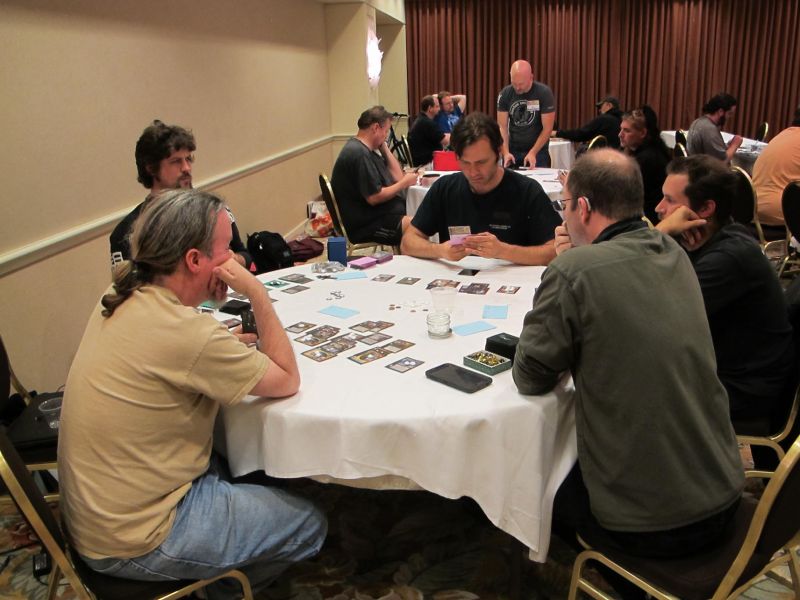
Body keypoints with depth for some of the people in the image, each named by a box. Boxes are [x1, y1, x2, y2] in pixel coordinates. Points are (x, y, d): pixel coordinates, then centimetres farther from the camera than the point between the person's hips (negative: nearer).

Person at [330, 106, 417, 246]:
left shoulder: (365, 149, 14)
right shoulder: (359, 154, -18)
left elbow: (397, 176, 15)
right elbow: (374, 197, -23)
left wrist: (384, 147, 8)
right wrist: (404, 183, -9)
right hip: (367, 225, -11)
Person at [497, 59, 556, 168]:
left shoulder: (544, 93, -13)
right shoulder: (505, 94, -6)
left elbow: (547, 128, -12)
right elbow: (502, 126, -7)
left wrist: (533, 153, -22)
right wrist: (505, 152, -20)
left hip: (538, 151, -2)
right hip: (512, 150, 2)